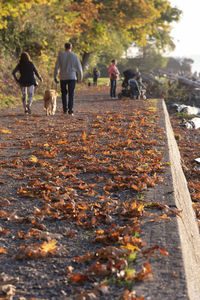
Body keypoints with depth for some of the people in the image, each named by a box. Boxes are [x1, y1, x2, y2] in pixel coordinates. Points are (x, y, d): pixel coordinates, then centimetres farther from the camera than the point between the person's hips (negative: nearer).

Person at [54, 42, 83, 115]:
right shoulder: (75, 56, 0)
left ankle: (65, 109, 8)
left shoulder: (61, 55, 0)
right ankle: (70, 111, -4)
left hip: (63, 77, 1)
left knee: (64, 93, 15)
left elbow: (56, 67, -2)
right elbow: (79, 67, 3)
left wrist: (55, 77, 4)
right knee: (71, 94, 2)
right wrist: (80, 77, 16)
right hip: (72, 77, -1)